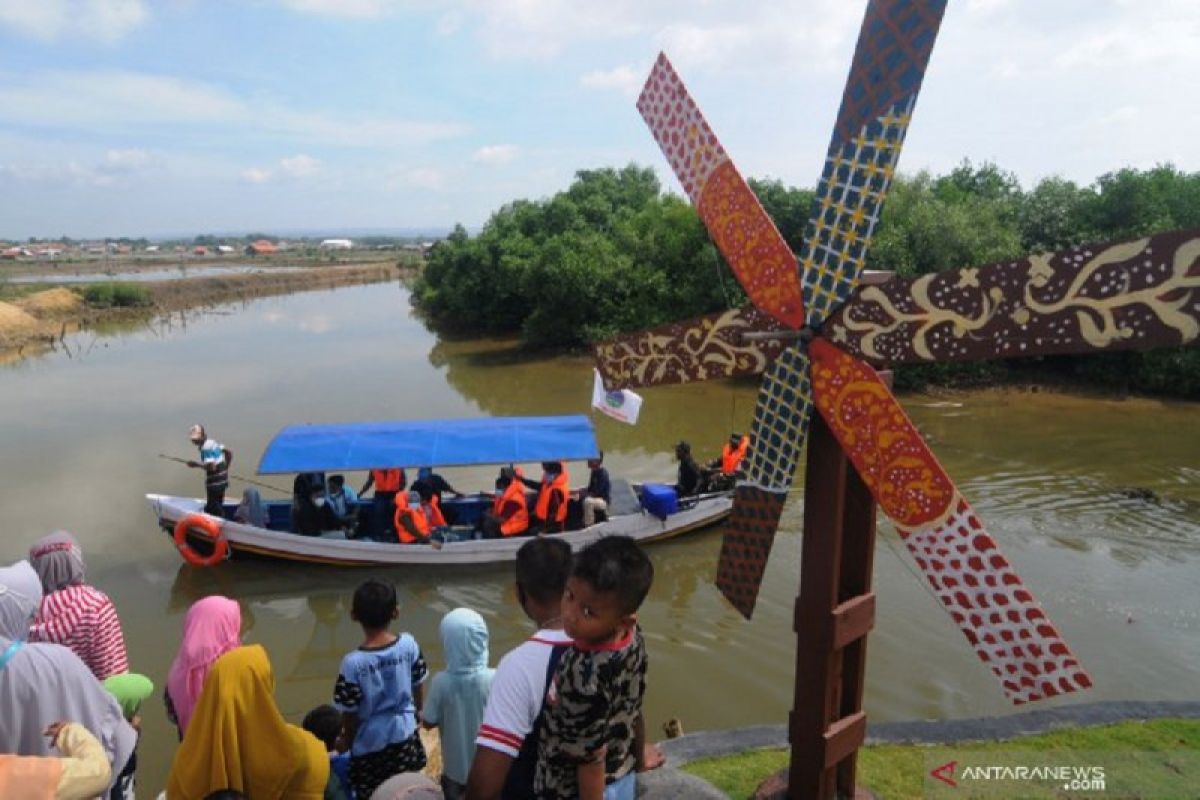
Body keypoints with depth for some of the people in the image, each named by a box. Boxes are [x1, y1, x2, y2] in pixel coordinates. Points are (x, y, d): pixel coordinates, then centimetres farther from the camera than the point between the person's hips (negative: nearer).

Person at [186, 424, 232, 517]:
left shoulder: (205, 448, -18)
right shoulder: (213, 442, 8)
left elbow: (211, 467, -26)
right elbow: (229, 452, 15)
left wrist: (197, 464, -16)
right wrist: (226, 467, 20)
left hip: (214, 482, -9)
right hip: (222, 480, 9)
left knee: (213, 507, -2)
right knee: (218, 506, 18)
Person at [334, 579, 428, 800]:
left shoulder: (353, 663, -26)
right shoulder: (409, 644, -16)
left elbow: (350, 713, -14)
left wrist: (346, 742, 6)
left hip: (370, 746, -3)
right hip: (405, 737, 3)